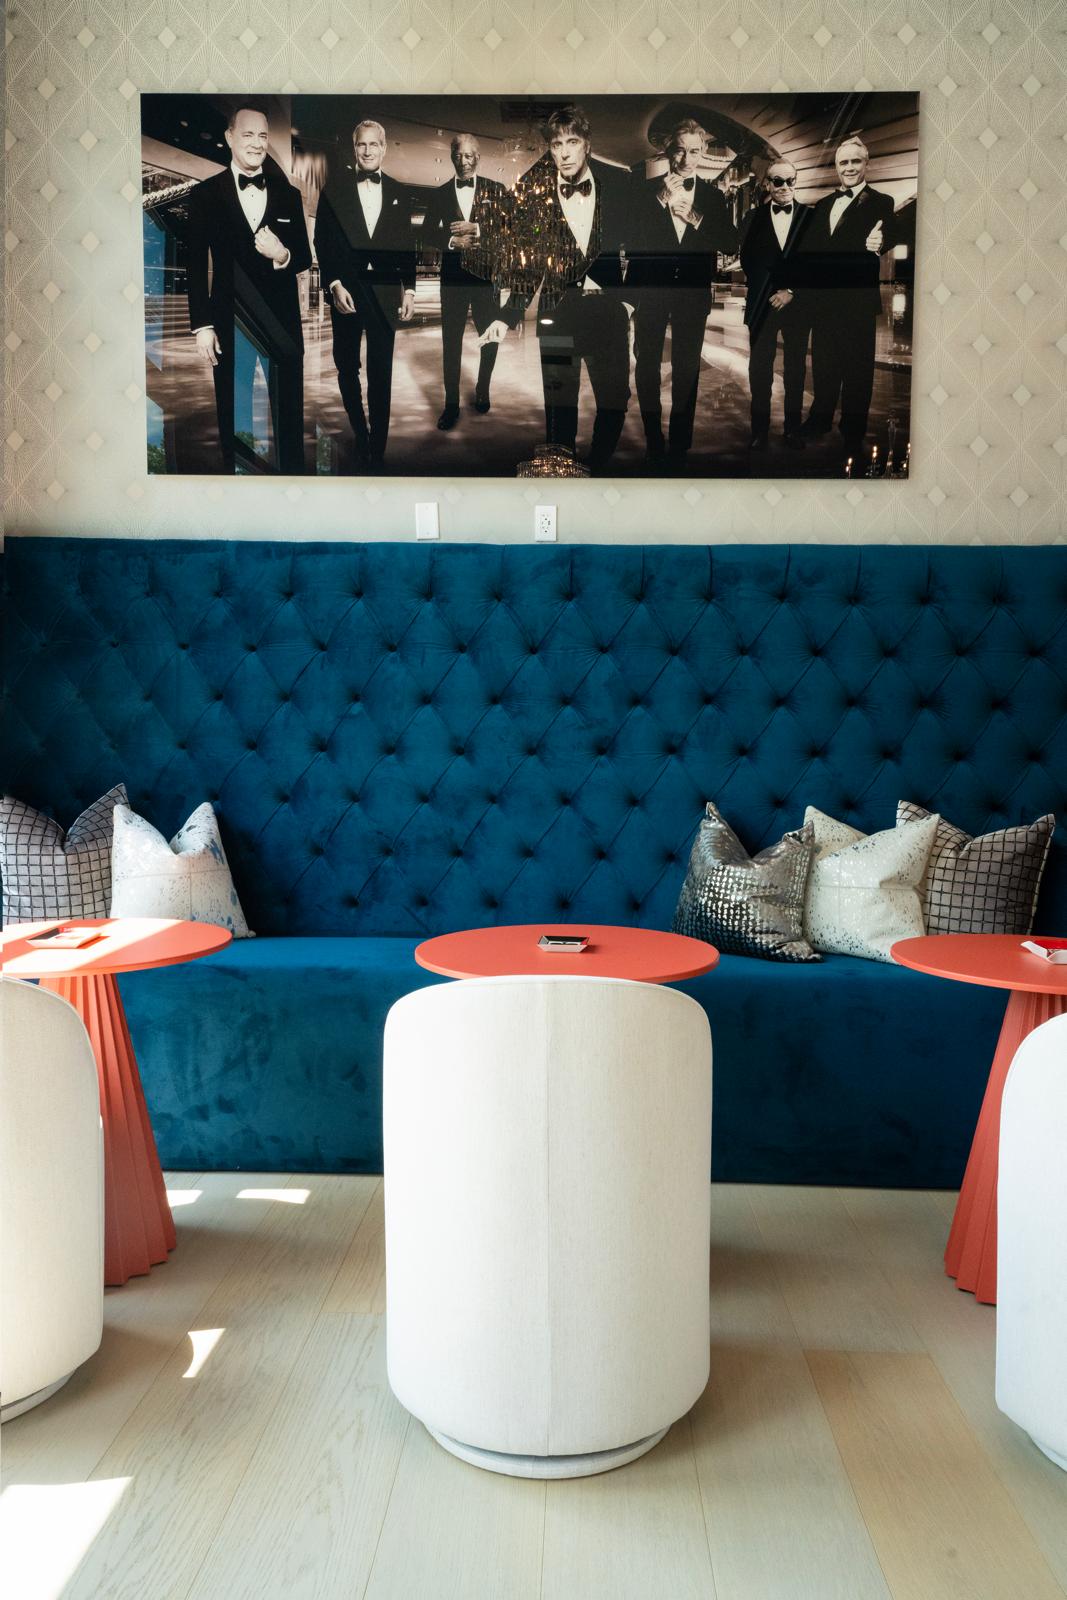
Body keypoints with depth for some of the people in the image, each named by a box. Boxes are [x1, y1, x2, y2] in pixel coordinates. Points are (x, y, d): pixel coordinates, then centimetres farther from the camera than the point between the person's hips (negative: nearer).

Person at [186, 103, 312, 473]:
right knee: (232, 417, 7)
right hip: (230, 323, -1)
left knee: (289, 416, 3)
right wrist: (202, 326, -6)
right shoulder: (205, 194, 2)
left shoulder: (289, 195, 9)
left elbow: (305, 258, 10)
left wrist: (283, 256, -13)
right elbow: (196, 265, 0)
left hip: (282, 321, 1)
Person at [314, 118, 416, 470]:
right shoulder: (335, 187, 3)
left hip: (384, 292, 1)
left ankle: (377, 450, 4)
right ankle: (359, 434, 26)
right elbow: (322, 240, 0)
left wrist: (409, 289, 1)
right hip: (346, 290, 0)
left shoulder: (397, 192, 8)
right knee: (347, 368, 9)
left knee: (381, 374, -1)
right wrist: (334, 285, -10)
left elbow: (406, 246, 10)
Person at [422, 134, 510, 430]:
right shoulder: (440, 194, 9)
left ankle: (482, 391, 30)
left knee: (490, 337, 8)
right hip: (453, 276, 1)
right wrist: (452, 241, -14)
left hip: (487, 274, -1)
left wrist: (477, 229, -19)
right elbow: (428, 231, 4)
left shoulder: (496, 191, 4)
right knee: (451, 341, 1)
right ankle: (451, 404, 7)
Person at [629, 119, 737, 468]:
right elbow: (633, 239, -8)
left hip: (694, 293, 0)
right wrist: (660, 201, -16)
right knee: (646, 365, 3)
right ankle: (653, 442, 14)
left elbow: (730, 245, -1)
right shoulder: (648, 191, 3)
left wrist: (696, 219, -12)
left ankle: (679, 445, 11)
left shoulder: (713, 196, 7)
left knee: (687, 368, 3)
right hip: (651, 291, 0)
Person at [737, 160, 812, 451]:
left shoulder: (811, 217, 3)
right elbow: (747, 262, 2)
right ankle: (760, 429, 9)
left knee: (796, 369, 5)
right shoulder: (753, 218, 5)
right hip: (762, 304, 0)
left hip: (798, 303, 0)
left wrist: (792, 291, -8)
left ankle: (793, 427, 14)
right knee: (759, 369, 1)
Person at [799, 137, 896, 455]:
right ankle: (820, 420, 29)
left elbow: (887, 244, -14)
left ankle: (853, 434, 11)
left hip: (858, 302, -5)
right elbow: (810, 250, 10)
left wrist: (876, 247, -35)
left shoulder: (880, 203, -3)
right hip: (823, 301, 5)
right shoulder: (822, 205, 15)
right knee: (823, 365, 14)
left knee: (857, 370, 3)